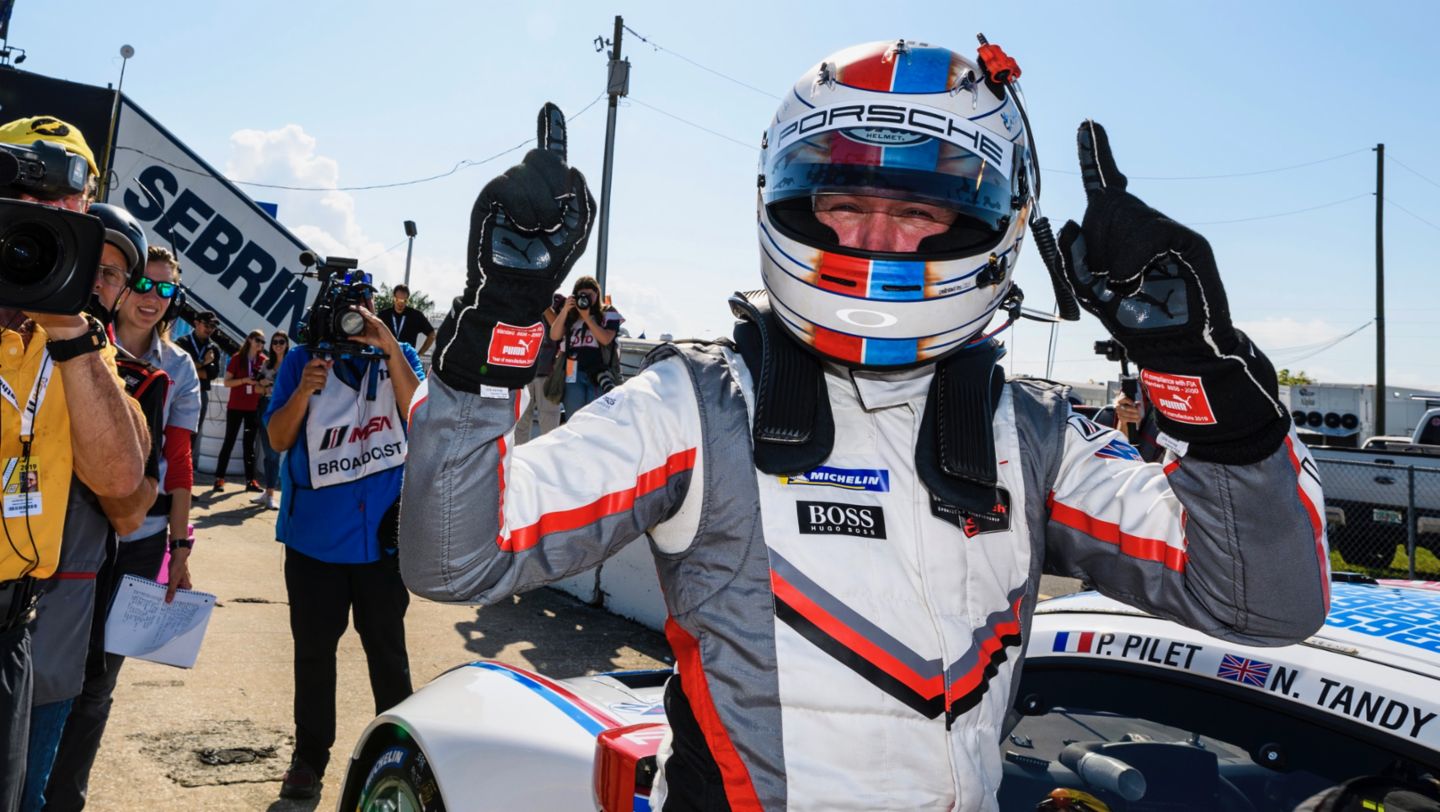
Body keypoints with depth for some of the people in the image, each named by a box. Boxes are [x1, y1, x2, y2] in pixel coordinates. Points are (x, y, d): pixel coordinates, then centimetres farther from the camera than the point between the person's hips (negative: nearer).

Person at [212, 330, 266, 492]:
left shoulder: (263, 361, 4)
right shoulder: (237, 358, -3)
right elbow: (227, 382, -6)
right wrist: (245, 380, -20)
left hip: (254, 408, 3)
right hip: (235, 407, -3)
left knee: (249, 443, 7)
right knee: (229, 441, -2)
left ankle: (250, 480, 7)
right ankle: (219, 478, 0)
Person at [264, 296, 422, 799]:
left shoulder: (398, 358, 0)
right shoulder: (302, 361, 1)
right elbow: (278, 439, -2)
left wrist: (390, 350, -26)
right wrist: (304, 391, -19)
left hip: (381, 533, -1)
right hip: (313, 534, 1)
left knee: (387, 649, 10)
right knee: (313, 648, 12)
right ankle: (309, 756, 27)